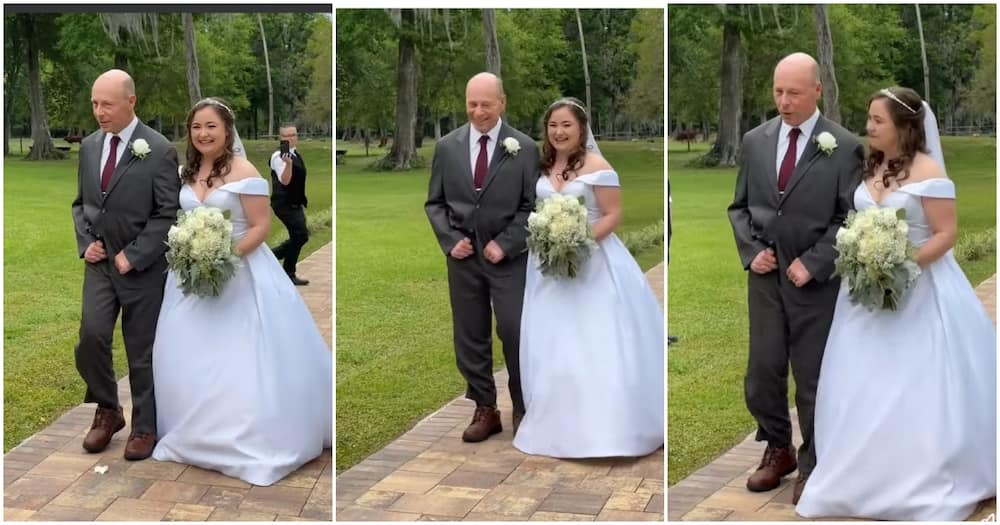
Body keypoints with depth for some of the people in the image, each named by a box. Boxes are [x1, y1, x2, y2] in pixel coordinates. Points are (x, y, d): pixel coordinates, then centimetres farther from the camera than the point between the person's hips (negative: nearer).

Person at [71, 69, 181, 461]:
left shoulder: (158, 150, -11)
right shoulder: (89, 146, 6)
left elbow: (168, 214, -12)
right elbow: (80, 203, 16)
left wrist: (132, 256, -16)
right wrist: (85, 243, 0)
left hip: (142, 266, -4)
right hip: (99, 263, 4)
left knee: (141, 350, 5)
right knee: (91, 337, -8)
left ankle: (144, 427, 20)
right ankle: (107, 411, 15)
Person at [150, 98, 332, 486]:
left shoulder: (244, 172, -12)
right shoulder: (189, 173, 9)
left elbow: (261, 227, -15)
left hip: (239, 273, -7)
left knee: (238, 358, -7)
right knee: (189, 356, 11)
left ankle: (251, 441, 4)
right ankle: (195, 433, 27)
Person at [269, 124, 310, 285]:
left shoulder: (297, 155, 13)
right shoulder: (278, 156, -15)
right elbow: (285, 181, -25)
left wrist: (302, 202, 25)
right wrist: (288, 163, -40)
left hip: (295, 204, 9)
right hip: (284, 203, -9)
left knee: (297, 237, 9)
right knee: (301, 235, -12)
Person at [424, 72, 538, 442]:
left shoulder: (524, 148, -3)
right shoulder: (447, 146, 4)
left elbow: (532, 206, -3)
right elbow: (435, 202, 9)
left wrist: (504, 244, -12)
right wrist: (450, 240, -5)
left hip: (508, 256, -3)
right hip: (463, 255, 3)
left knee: (514, 332, -4)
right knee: (470, 336, 7)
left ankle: (522, 410, 13)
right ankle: (485, 409, 19)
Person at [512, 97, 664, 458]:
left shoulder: (596, 166, -10)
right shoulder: (545, 167, 9)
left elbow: (613, 216, -13)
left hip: (592, 262, -6)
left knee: (596, 345, -8)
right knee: (553, 345, 9)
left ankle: (604, 428, 1)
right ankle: (561, 425, 22)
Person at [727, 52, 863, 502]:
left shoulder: (843, 147, -6)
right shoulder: (755, 141, 6)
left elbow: (852, 218, -6)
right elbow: (739, 206, 13)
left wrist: (812, 264, -13)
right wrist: (751, 250, -3)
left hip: (816, 280, -3)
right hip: (764, 275, 3)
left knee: (813, 378, 6)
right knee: (762, 372, 6)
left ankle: (812, 466, 22)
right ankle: (777, 450, 29)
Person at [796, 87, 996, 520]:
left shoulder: (927, 171, -14)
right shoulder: (871, 167, 7)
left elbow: (946, 235, -15)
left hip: (918, 289, -7)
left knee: (916, 387, -1)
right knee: (866, 386, 9)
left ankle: (924, 482, 13)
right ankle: (866, 474, 23)